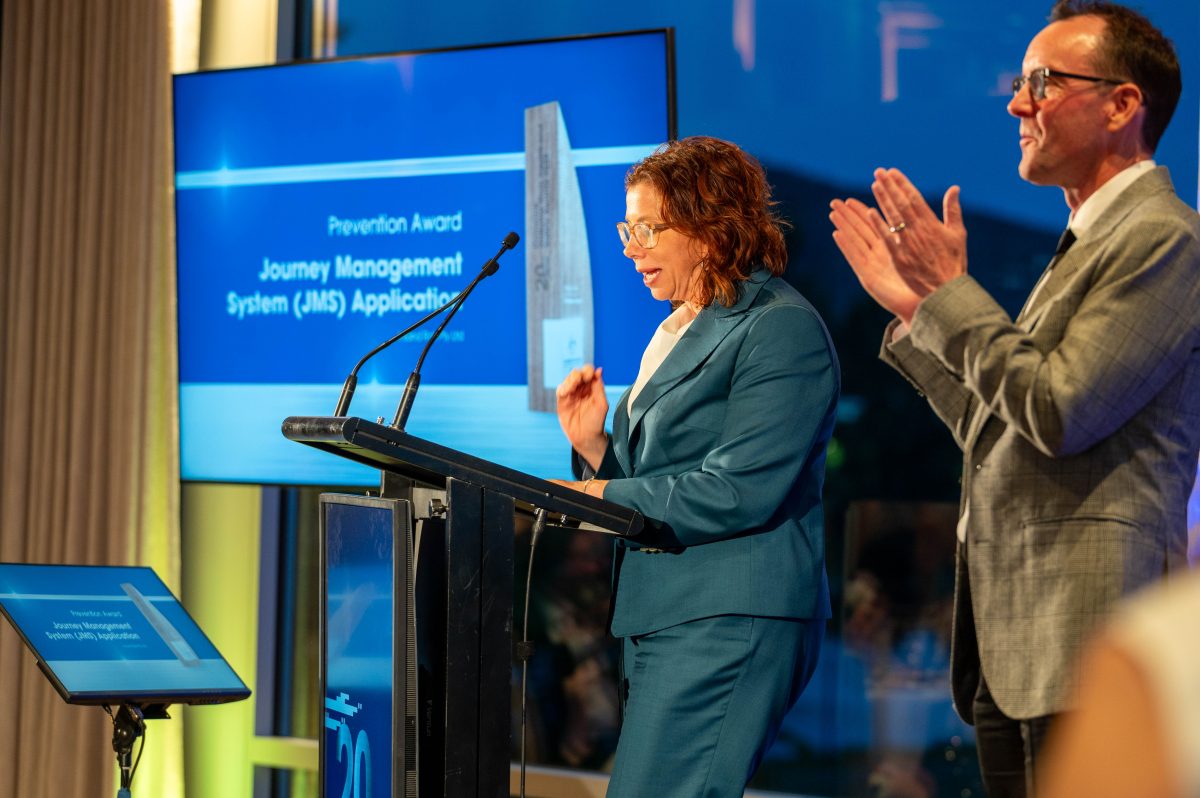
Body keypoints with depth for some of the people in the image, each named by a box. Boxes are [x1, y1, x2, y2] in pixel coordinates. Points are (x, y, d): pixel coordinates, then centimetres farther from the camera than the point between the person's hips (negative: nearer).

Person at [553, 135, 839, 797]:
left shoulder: (781, 328, -9)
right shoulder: (679, 330, 20)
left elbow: (736, 492, -18)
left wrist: (601, 496, -12)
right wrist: (595, 445, 5)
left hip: (727, 624, -10)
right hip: (659, 618, 10)